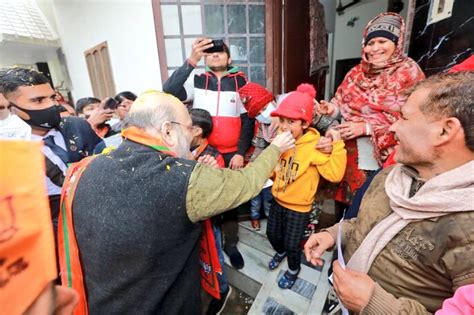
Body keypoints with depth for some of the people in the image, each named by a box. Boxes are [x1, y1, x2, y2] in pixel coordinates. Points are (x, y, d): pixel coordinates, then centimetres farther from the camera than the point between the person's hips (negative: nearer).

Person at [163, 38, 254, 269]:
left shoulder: (241, 82, 2)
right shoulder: (196, 81, 3)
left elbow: (248, 119, 0)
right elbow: (169, 92, -15)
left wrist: (240, 153, -7)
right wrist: (191, 61, -24)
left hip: (231, 154, 0)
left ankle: (231, 244, 33)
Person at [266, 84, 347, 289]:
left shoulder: (315, 146, -22)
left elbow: (334, 174, -28)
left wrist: (337, 145, -34)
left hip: (298, 206, -5)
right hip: (278, 200, 6)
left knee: (292, 244, 12)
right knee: (272, 234, 24)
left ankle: (293, 270, 45)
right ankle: (280, 252, 58)